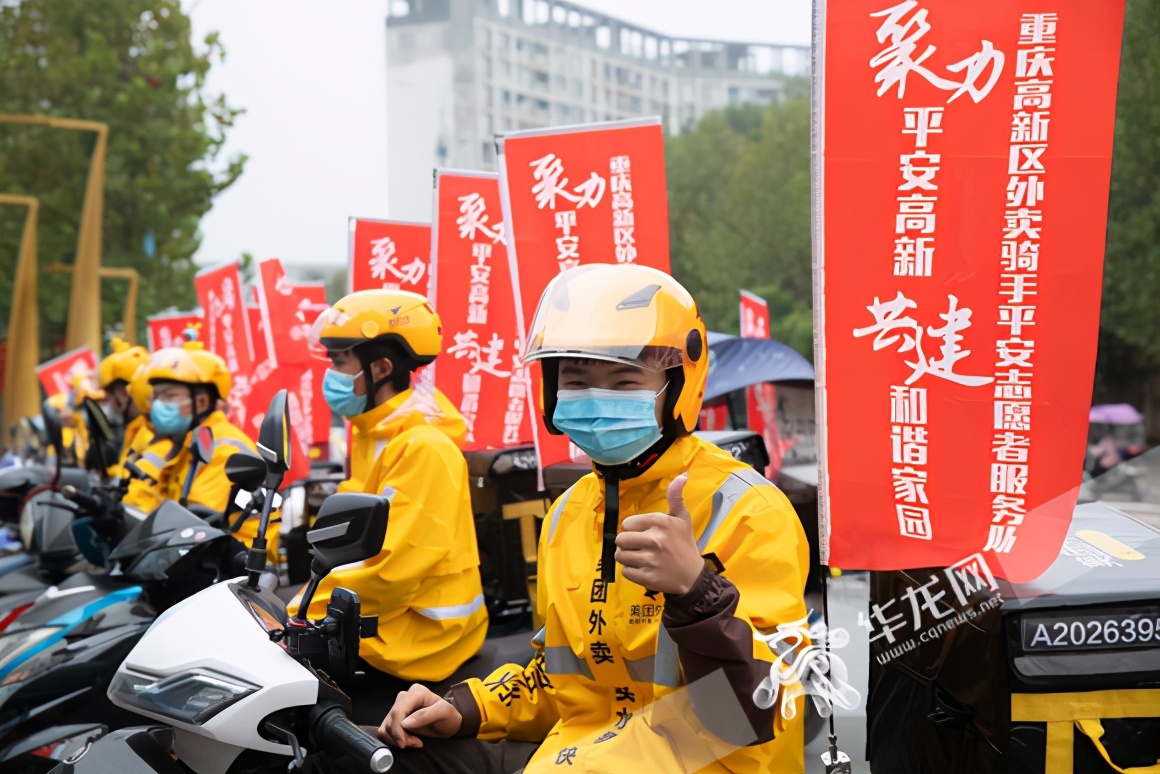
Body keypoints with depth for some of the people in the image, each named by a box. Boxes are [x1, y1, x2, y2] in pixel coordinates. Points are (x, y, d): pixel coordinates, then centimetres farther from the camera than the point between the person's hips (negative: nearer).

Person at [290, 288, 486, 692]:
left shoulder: (423, 448, -20)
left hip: (419, 632, -10)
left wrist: (306, 613, -18)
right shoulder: (373, 435, 13)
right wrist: (303, 605, 7)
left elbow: (392, 567, -25)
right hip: (378, 619, 10)